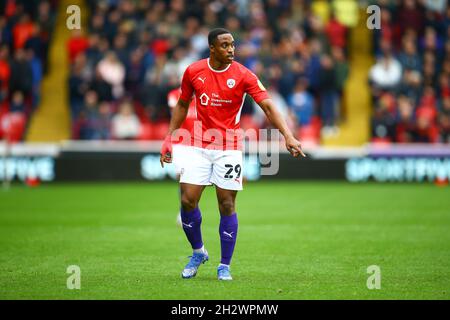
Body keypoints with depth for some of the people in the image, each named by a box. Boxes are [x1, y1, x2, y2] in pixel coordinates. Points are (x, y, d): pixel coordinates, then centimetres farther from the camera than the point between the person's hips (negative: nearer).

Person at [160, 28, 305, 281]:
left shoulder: (243, 75, -9)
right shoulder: (193, 72, -1)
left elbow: (268, 106, -16)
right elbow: (182, 105, 14)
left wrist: (288, 136, -29)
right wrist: (169, 138, 10)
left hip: (229, 148, -2)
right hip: (198, 146, 2)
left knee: (227, 205, -1)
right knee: (188, 201, -5)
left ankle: (225, 265, 11)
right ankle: (198, 252, 20)